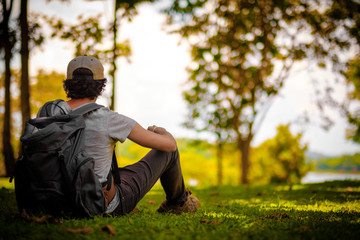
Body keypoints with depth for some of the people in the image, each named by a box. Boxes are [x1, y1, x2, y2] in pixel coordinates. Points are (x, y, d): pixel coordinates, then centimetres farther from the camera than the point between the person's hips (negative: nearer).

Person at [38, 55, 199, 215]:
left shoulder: (48, 111, -11)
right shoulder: (109, 120, -24)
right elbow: (169, 144, -14)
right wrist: (159, 130, 10)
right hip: (108, 206, -5)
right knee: (169, 152, 11)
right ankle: (177, 201, 42)